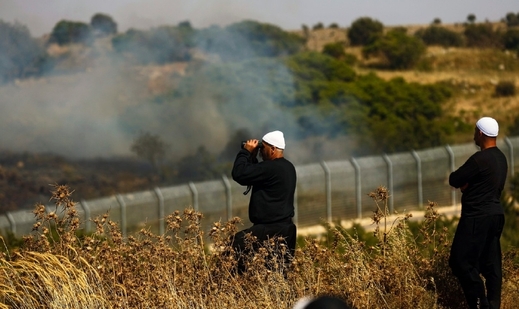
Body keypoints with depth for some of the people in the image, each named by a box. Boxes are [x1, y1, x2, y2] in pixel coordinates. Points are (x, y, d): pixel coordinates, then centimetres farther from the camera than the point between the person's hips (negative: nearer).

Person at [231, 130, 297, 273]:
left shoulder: (271, 168, -19)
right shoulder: (287, 167, 14)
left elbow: (239, 174, -20)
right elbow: (253, 175, 24)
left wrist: (246, 152, -8)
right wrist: (252, 158, 12)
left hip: (270, 229, -10)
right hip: (284, 226, 10)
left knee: (236, 243, -14)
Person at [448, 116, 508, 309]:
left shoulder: (480, 159, -19)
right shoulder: (501, 158, 10)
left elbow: (454, 180, -13)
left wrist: (464, 182, 8)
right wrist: (469, 184, 4)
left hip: (477, 217, -9)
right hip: (495, 214, 9)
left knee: (461, 261, -4)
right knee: (491, 263, 10)